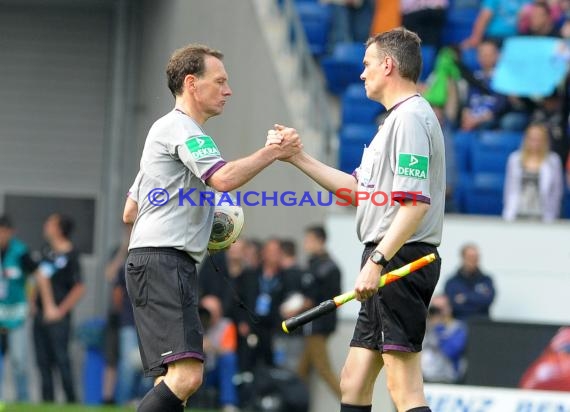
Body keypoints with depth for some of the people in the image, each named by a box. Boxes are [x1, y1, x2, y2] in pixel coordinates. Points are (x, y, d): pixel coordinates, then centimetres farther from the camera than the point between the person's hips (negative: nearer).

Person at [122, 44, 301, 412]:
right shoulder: (181, 127, -5)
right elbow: (224, 178, -23)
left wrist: (197, 218, 25)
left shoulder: (168, 129, 28)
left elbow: (130, 212, 31)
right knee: (186, 375, -23)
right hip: (164, 260, -11)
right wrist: (273, 152, -12)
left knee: (175, 382, 5)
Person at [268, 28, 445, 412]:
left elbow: (415, 204, -22)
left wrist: (376, 260, -26)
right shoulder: (397, 120, 22)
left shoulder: (410, 118, -12)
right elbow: (359, 189, 29)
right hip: (387, 266, 11)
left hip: (400, 263, -11)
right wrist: (298, 157, 28)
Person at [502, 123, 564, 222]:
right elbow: (510, 189, 11)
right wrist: (508, 216, 7)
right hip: (519, 216, 2)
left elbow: (557, 191, 3)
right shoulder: (515, 159, 7)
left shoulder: (553, 160, 1)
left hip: (540, 217, -2)